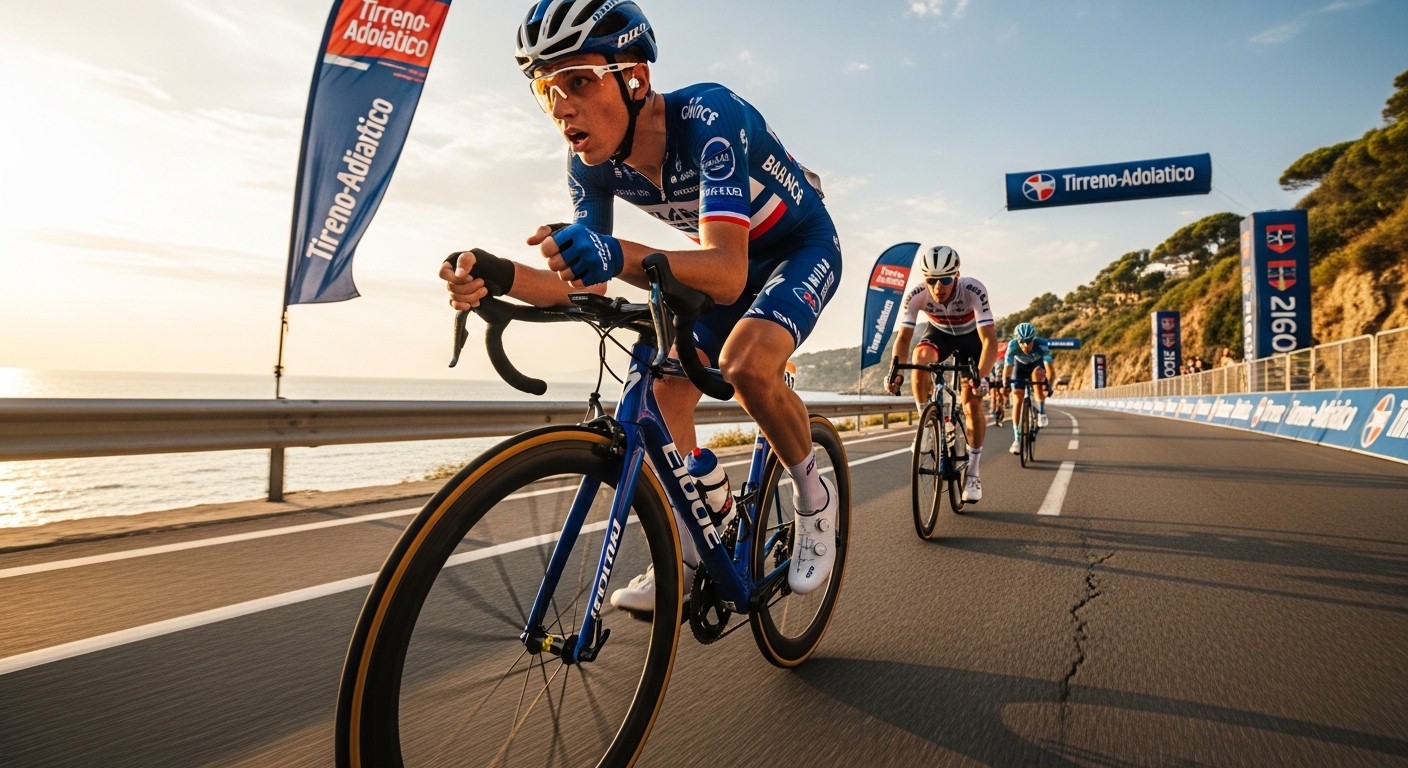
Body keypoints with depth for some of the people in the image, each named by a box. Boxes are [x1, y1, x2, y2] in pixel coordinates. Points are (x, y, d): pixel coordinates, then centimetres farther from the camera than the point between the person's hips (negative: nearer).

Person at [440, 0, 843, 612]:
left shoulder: (707, 117, -35)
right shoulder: (592, 160, -16)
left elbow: (729, 275, -46)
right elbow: (588, 282, -15)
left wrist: (620, 257, -63)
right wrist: (499, 277, -34)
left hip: (801, 246, -6)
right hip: (729, 259, 6)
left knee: (744, 366, -31)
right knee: (666, 390, -7)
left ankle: (815, 496, -3)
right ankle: (686, 557, 9)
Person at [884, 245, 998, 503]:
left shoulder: (974, 290, -37)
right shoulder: (916, 295, -32)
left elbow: (989, 340, -41)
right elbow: (904, 336, -32)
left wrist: (980, 376, -56)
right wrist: (896, 370, -49)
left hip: (971, 337, -1)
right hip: (938, 333, 1)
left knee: (973, 404, -9)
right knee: (920, 358, -34)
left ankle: (973, 472, 7)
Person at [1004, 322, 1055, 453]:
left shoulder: (1041, 345, -36)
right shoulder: (1012, 346, -33)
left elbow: (1049, 368, -40)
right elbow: (1008, 367, -38)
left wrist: (1049, 384, -57)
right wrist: (1006, 383, -55)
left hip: (1038, 365, -1)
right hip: (1020, 366, 1)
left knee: (1037, 374, -38)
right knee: (1017, 402, -11)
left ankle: (1041, 412, -23)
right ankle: (1017, 439, -3)